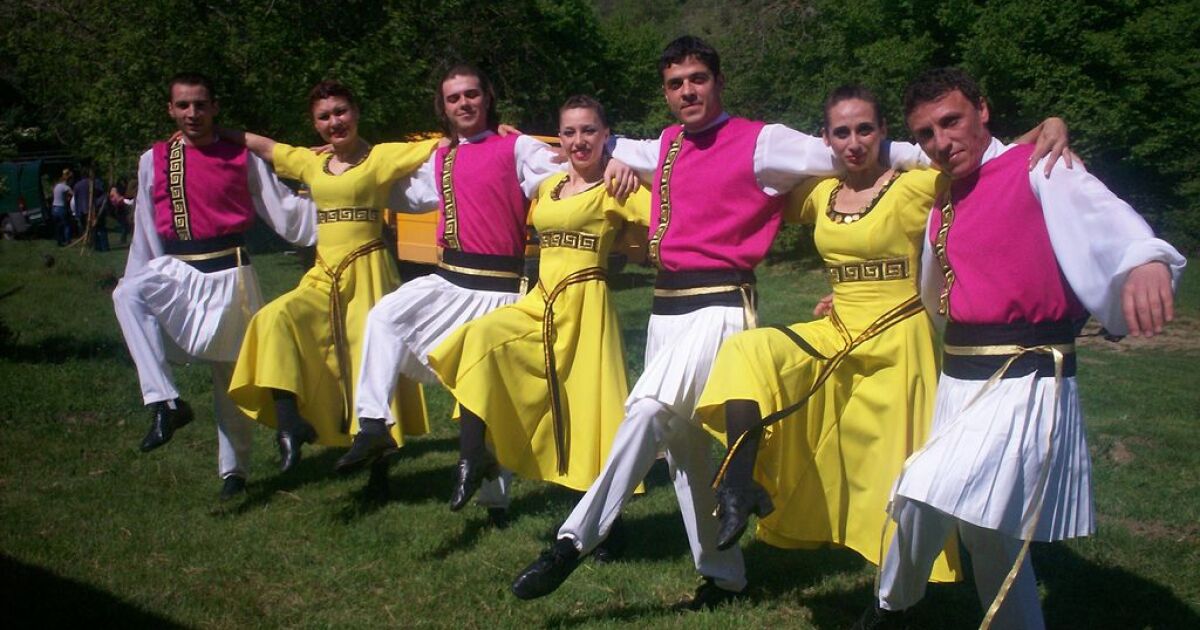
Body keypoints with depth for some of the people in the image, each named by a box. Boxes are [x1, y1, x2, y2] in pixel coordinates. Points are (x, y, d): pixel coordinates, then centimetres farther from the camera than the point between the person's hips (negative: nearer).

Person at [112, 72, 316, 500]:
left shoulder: (242, 157, 2)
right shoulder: (154, 161, 5)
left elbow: (284, 210, 3)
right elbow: (146, 230, 10)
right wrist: (141, 283, 8)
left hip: (229, 274, -1)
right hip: (176, 272, 1)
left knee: (231, 375, 7)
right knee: (128, 294, -32)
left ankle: (234, 468, 23)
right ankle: (164, 402, -30)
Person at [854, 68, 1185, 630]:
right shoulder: (944, 202, 14)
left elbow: (1100, 212, -29)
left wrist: (1145, 260, -49)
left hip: (1023, 382, -8)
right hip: (959, 381, 8)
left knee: (928, 494, -21)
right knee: (987, 528, 15)